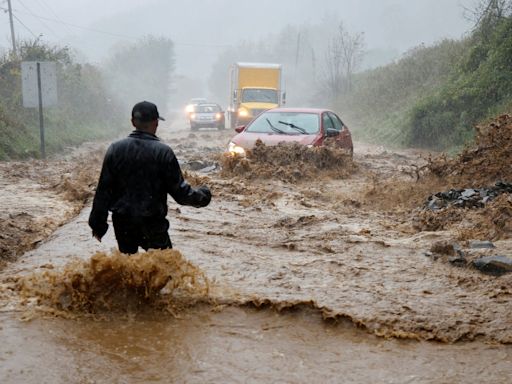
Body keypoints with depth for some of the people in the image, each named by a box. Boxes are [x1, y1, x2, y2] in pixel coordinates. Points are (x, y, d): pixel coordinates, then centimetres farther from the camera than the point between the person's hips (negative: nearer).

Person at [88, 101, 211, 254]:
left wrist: (98, 223, 8)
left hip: (122, 223, 3)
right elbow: (180, 191, -7)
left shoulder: (115, 149, -1)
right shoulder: (163, 152, -10)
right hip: (152, 224, -3)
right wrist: (203, 196, 12)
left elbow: (103, 190, 0)